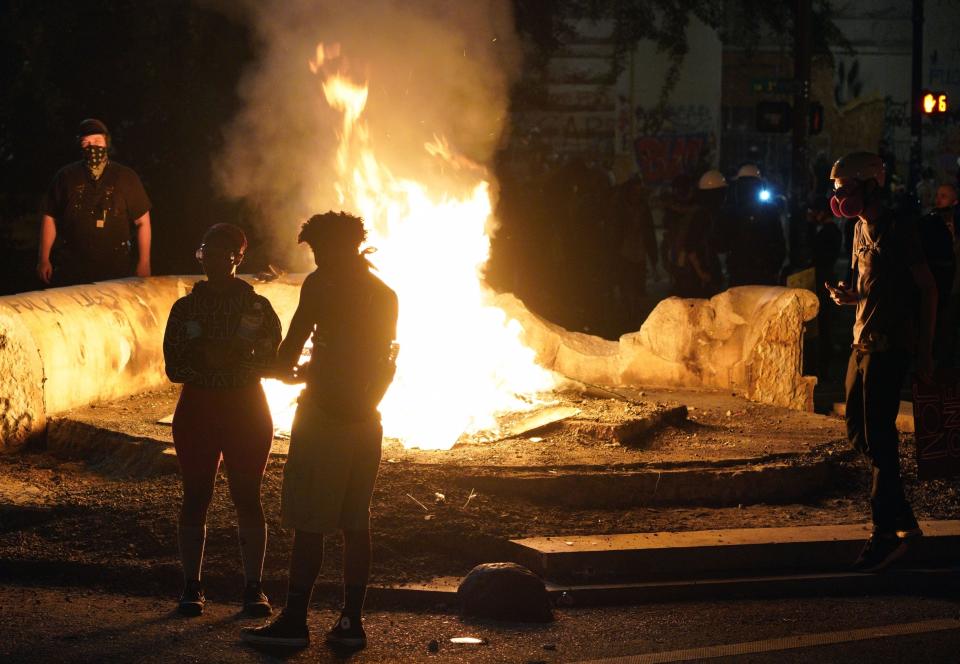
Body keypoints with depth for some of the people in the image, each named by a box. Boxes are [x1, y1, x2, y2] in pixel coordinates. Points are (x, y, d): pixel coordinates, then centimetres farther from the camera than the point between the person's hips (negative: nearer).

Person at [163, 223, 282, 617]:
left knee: (246, 497, 0)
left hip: (246, 411, -1)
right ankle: (191, 587, 9)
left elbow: (271, 361, -5)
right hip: (196, 411, 1)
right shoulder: (185, 308, 4)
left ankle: (254, 587, 5)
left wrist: (224, 357, -20)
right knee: (195, 497, 3)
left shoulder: (257, 307, 1)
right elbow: (174, 367, -2)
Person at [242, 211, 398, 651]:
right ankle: (351, 621, 7)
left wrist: (286, 370, 9)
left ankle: (294, 620, -4)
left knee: (308, 523, -5)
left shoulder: (322, 284, -7)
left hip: (323, 416, -7)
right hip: (365, 421, 7)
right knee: (355, 523, 8)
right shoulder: (384, 294, 15)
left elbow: (294, 341, -10)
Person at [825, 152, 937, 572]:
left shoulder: (898, 230, -12)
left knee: (879, 440, -8)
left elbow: (928, 289, -11)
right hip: (864, 342, 9)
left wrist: (925, 351, -13)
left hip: (889, 345, -9)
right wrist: (848, 295, -1)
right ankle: (904, 522, 21)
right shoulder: (861, 229, 13)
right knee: (858, 431, 11)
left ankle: (887, 535, -1)